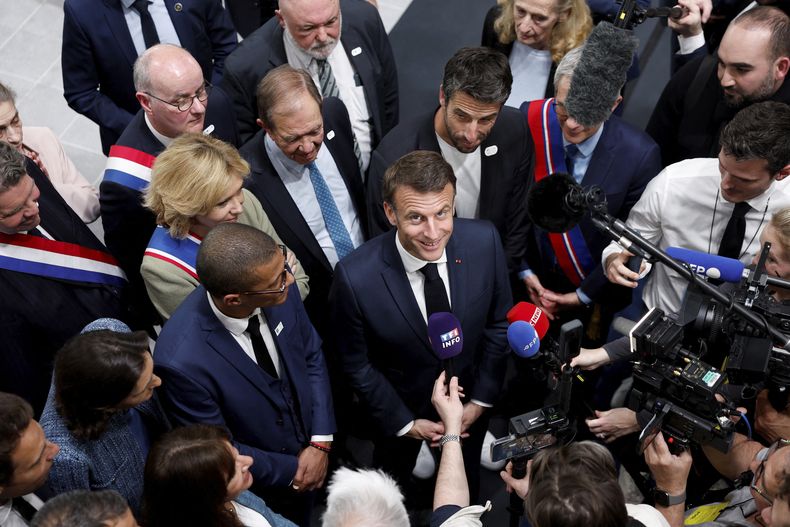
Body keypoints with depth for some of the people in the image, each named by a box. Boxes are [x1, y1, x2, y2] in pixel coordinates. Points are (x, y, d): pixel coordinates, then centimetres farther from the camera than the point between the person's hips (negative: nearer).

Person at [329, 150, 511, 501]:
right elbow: (357, 364, -17)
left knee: (466, 485, 31)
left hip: (471, 403, 2)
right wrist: (405, 423, -10)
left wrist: (481, 399, -6)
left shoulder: (484, 241, -26)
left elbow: (499, 322, -9)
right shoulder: (354, 277, -34)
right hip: (401, 406, -2)